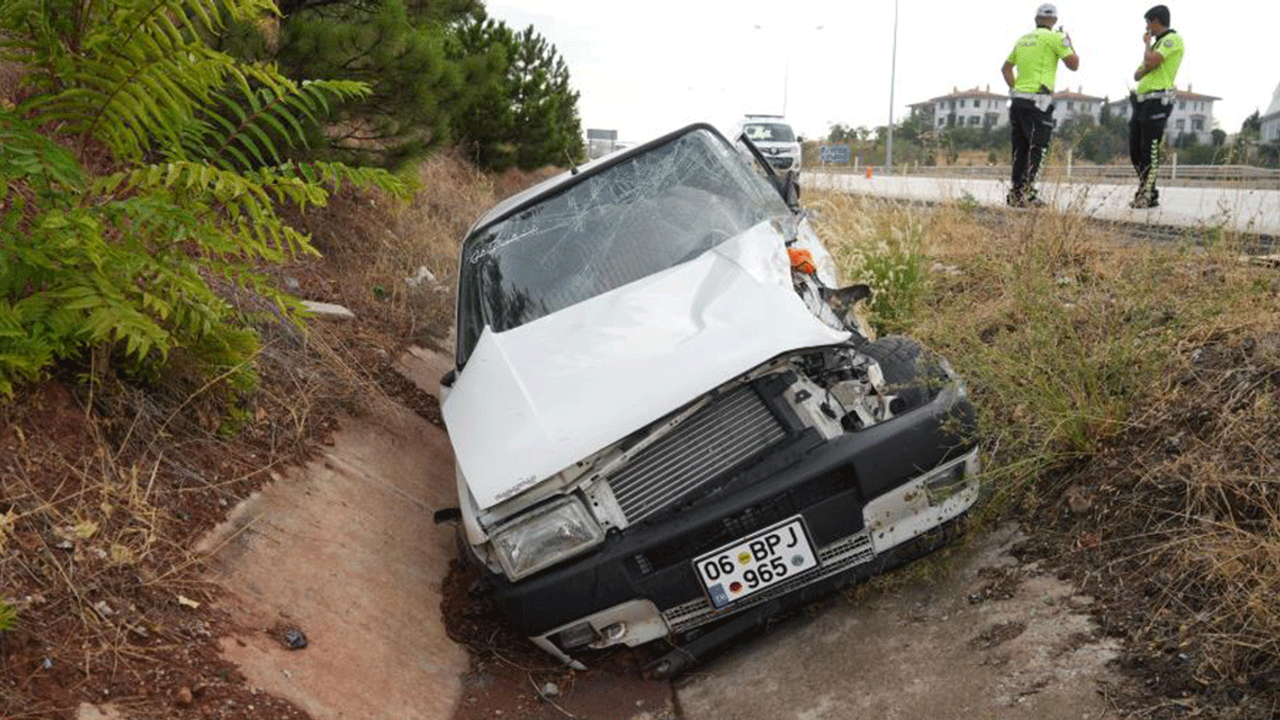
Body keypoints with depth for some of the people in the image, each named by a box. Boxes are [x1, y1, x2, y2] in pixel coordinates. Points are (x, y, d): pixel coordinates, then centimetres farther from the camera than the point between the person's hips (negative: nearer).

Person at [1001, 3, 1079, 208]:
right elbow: (1074, 64, -1)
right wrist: (1069, 43, 13)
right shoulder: (1054, 38, -5)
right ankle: (1026, 193, -11)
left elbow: (1006, 68, 24)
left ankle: (1016, 193, 11)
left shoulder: (1022, 39, 15)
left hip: (1017, 99, 7)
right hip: (1037, 102, -7)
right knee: (1036, 149, -5)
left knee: (1020, 149, 10)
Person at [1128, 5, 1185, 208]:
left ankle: (1146, 196, -11)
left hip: (1157, 101, -10)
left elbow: (1151, 62, -18)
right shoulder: (1157, 44, 26)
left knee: (1150, 151, -11)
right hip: (1141, 100, 10)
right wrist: (1144, 69, -4)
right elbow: (1138, 74, 19)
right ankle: (1147, 193, 13)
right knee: (1135, 150, 8)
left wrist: (1147, 43, 1)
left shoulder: (1173, 39, -3)